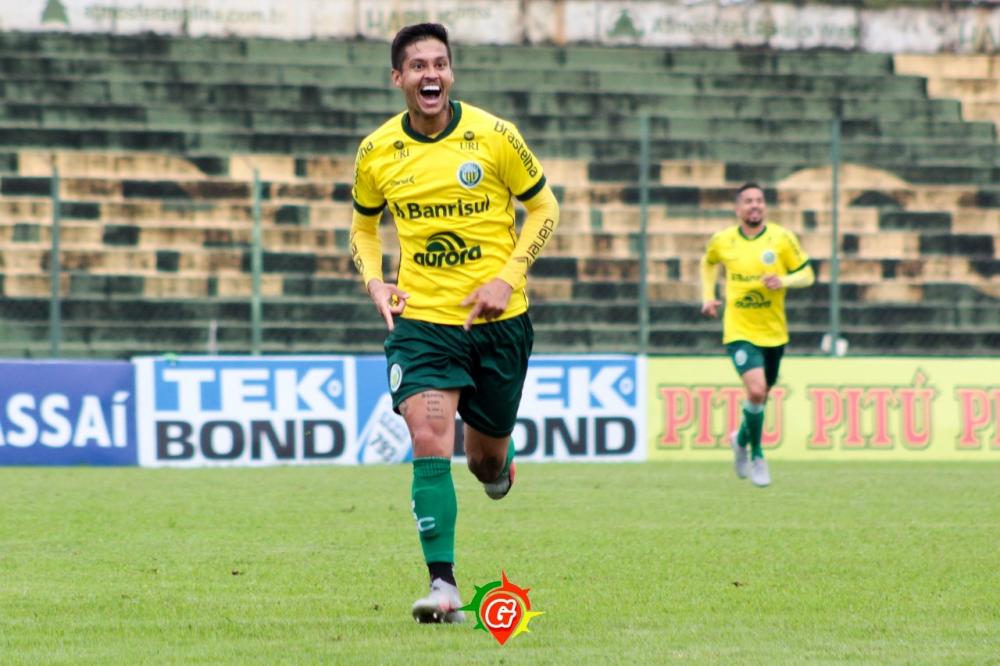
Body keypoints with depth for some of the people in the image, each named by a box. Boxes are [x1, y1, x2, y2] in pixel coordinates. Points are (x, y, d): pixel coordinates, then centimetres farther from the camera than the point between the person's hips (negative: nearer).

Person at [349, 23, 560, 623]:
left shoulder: (494, 137, -7)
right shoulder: (377, 152, -1)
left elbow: (545, 208, 3)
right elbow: (364, 225, 17)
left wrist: (507, 278, -9)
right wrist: (375, 282, -1)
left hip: (498, 319, 0)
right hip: (421, 319, 0)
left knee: (486, 459, 10)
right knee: (429, 443, -18)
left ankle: (499, 461, 50)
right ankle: (443, 587, -18)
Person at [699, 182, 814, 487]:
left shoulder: (782, 238, -5)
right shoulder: (722, 241, -1)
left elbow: (807, 274, 0)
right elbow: (708, 262, 22)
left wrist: (783, 281, -19)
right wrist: (707, 297, 11)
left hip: (773, 332, 2)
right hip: (739, 331, -2)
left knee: (761, 395, 13)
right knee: (756, 390, -20)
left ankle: (741, 439, 44)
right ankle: (756, 455, 0)